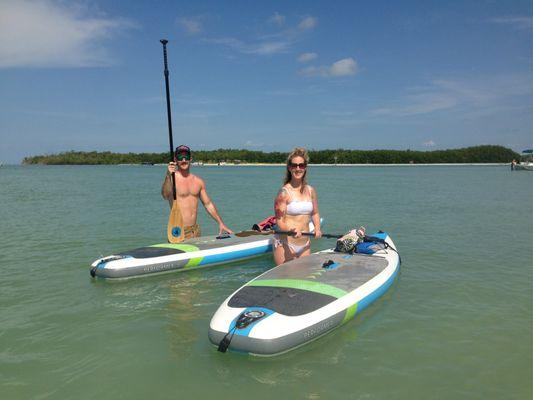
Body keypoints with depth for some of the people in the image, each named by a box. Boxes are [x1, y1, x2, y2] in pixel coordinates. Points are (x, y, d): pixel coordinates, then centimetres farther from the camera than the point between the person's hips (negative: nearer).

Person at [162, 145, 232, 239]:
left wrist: (220, 223, 13)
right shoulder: (172, 179, -8)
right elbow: (165, 195, -28)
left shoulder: (198, 181, 10)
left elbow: (208, 204, 17)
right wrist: (168, 176, -44)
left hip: (195, 230, 5)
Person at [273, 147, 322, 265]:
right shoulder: (284, 192, -12)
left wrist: (317, 229, 0)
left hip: (305, 245, 6)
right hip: (285, 244, -5)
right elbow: (280, 221, -15)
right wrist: (291, 231, -33)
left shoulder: (310, 191, 5)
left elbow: (315, 213, 18)